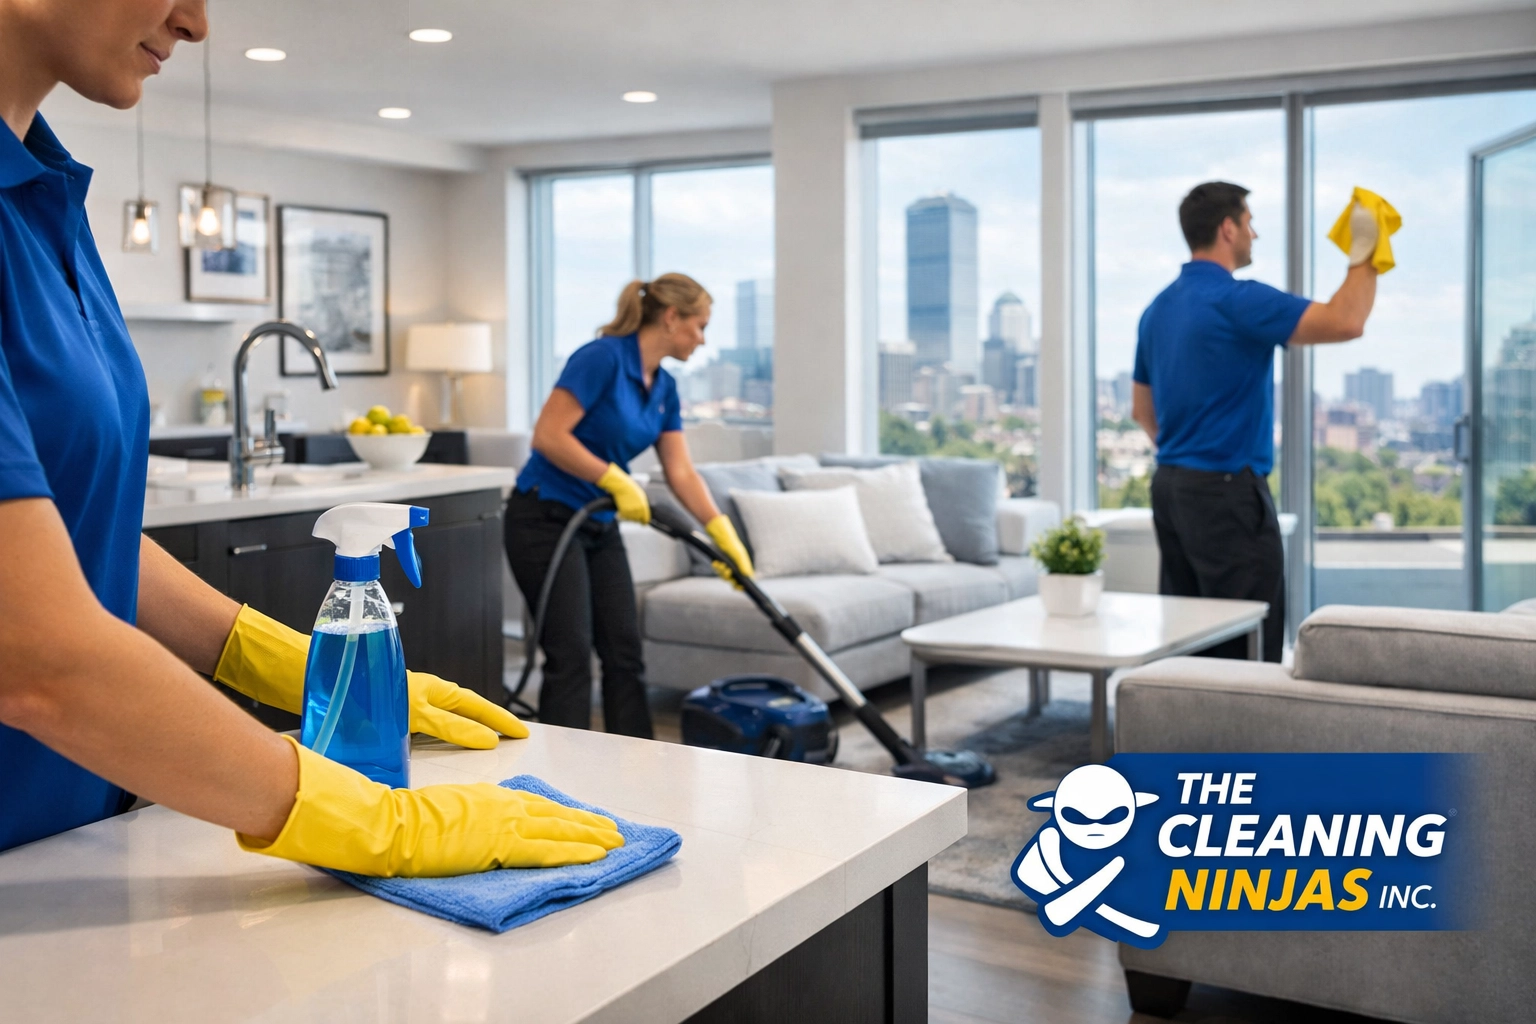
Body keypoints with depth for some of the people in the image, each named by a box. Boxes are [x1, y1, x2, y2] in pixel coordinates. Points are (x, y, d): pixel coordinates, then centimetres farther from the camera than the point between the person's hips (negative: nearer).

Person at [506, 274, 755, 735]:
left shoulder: (664, 388, 7)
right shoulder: (603, 357, -19)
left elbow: (682, 474, 6)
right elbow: (547, 437, -24)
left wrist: (725, 534, -3)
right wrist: (617, 481, -20)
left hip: (600, 527, 9)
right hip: (545, 520, -9)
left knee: (625, 651, 8)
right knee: (570, 655, -9)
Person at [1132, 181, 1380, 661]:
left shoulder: (1158, 309, 11)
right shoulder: (1237, 300, -15)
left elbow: (1143, 411, 19)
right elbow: (1345, 322, -23)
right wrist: (1363, 252, -7)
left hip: (1170, 486, 9)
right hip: (1228, 493, -9)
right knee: (1248, 653, -2)